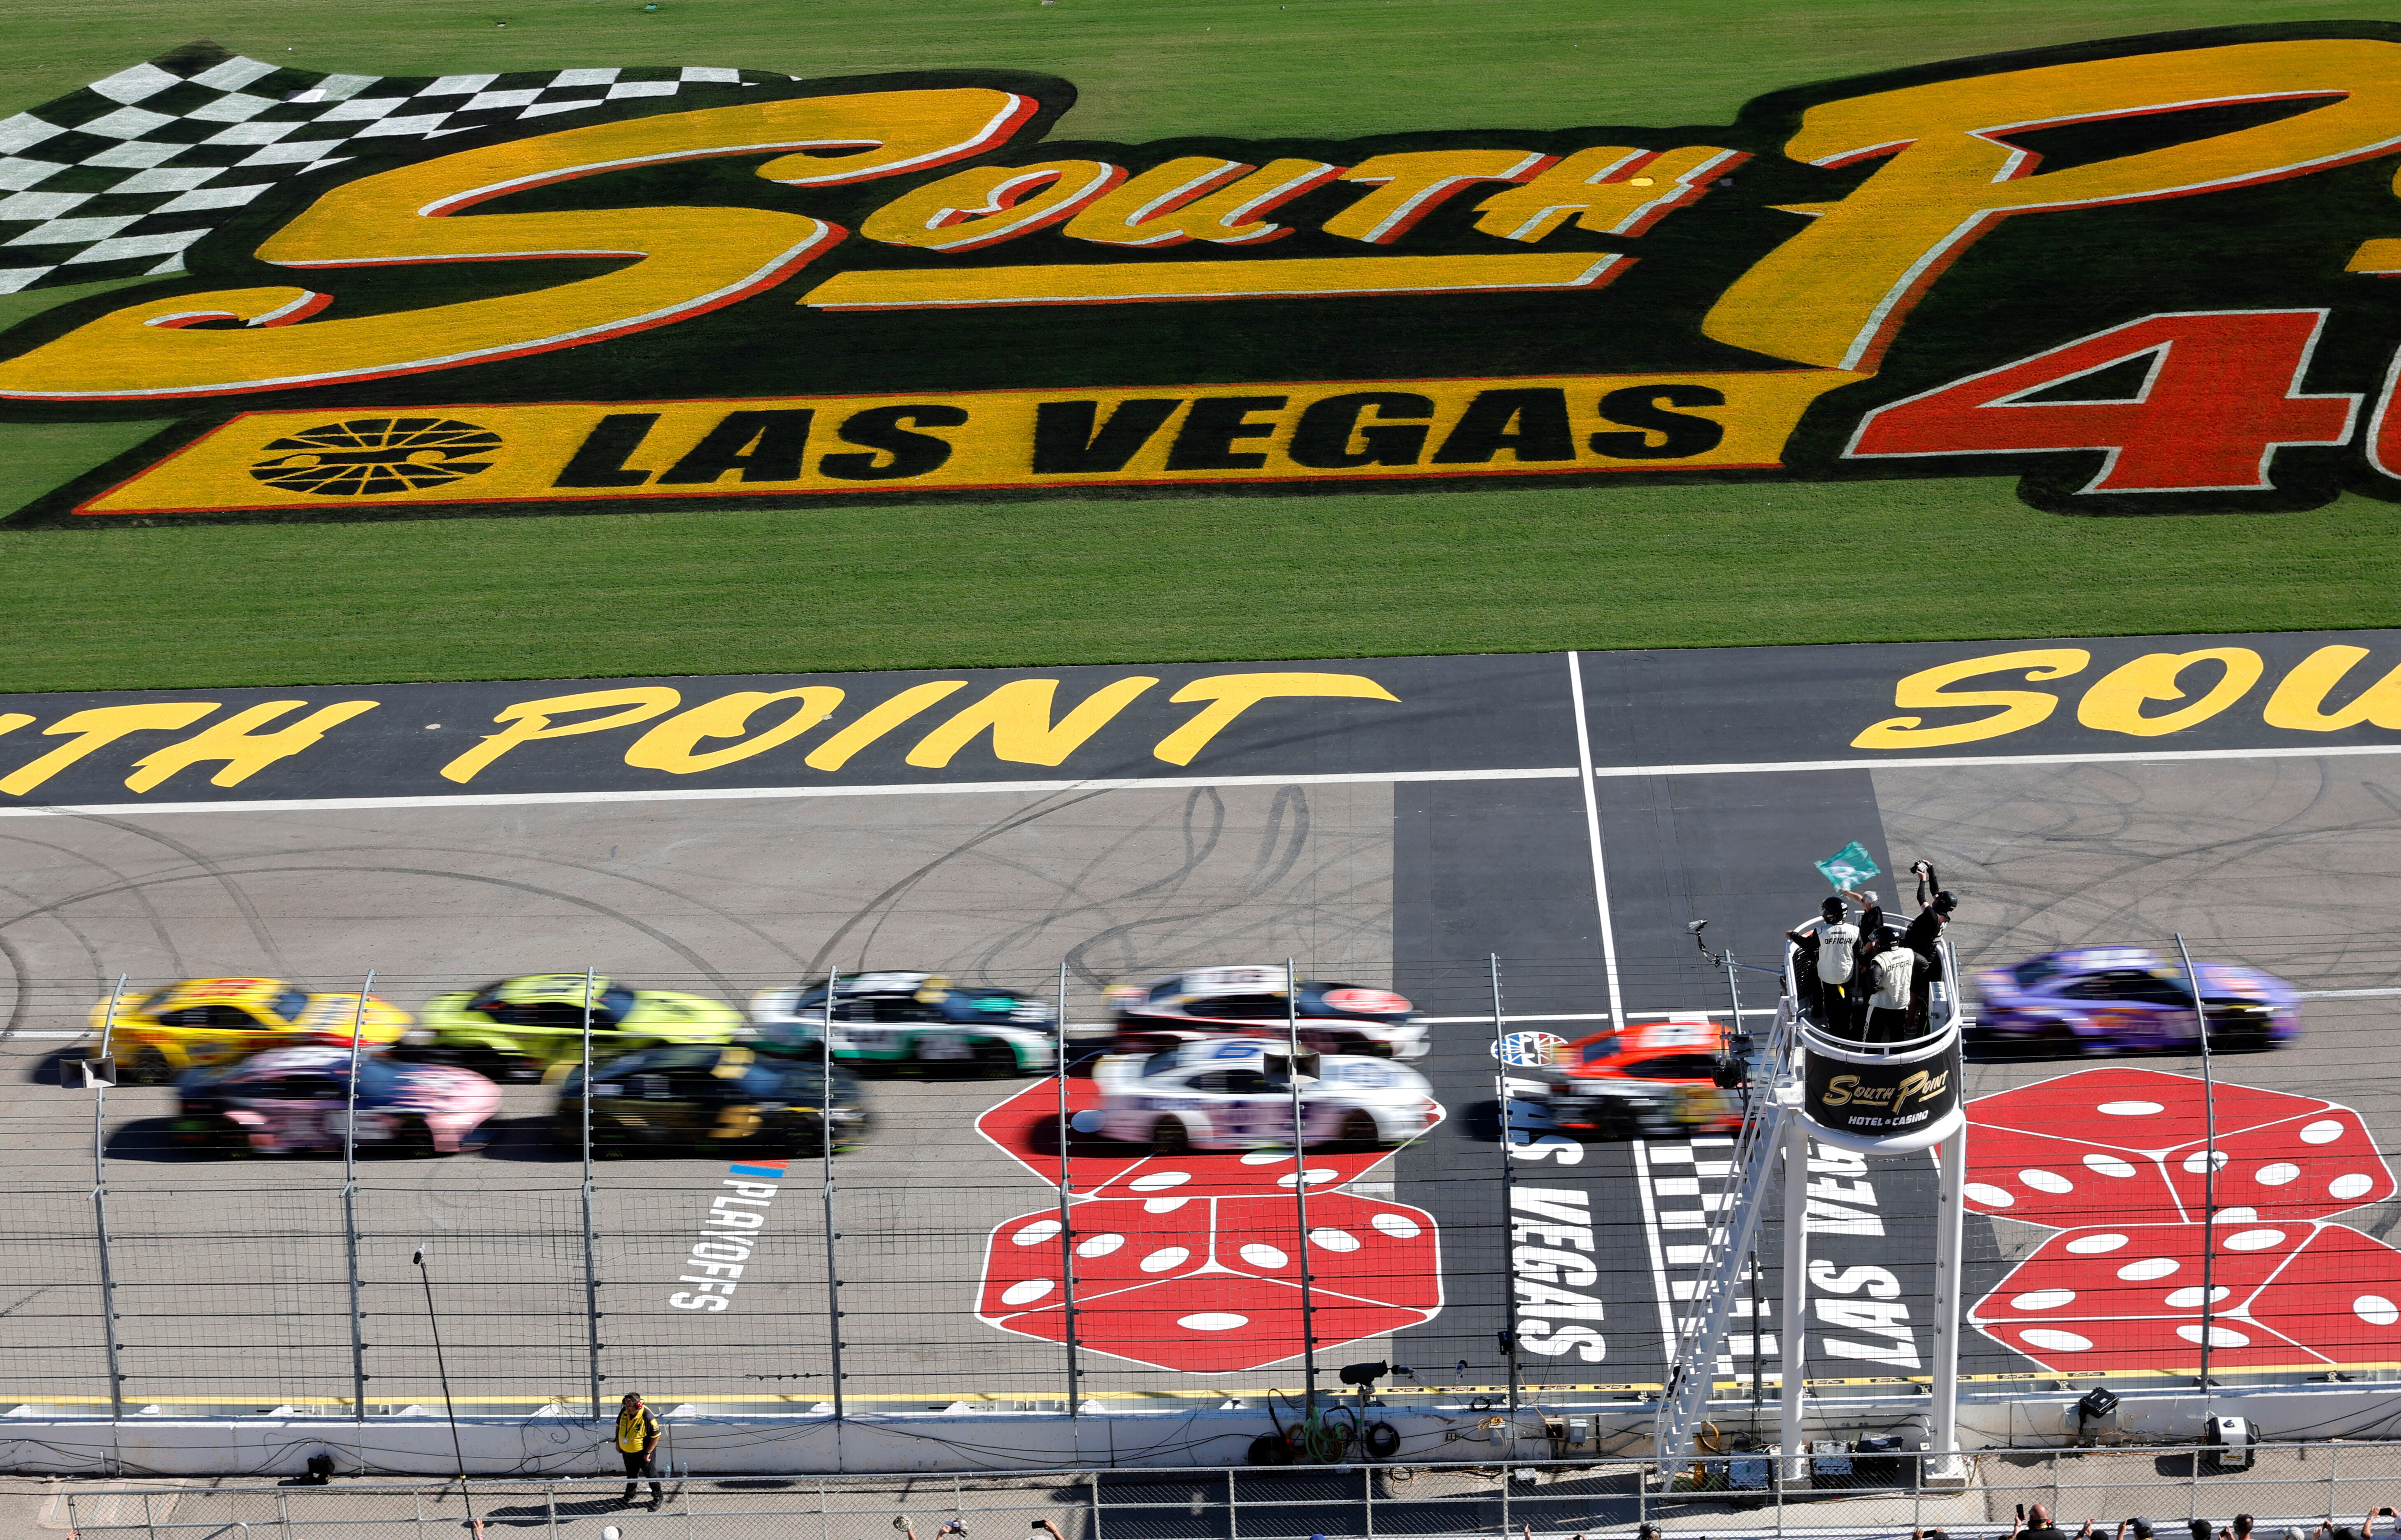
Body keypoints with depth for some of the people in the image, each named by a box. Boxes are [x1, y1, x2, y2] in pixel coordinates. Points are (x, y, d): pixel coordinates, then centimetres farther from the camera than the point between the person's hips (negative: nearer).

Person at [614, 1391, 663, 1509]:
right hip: (627, 1452, 6)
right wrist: (618, 1443, 8)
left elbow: (656, 1436, -22)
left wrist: (648, 1453, -19)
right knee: (631, 1475, 26)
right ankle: (629, 1496, 47)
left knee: (651, 1475, 14)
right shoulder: (624, 1412, -13)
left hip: (643, 1453, -6)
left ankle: (658, 1497, 33)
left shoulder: (648, 1417, -31)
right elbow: (619, 1427, 7)